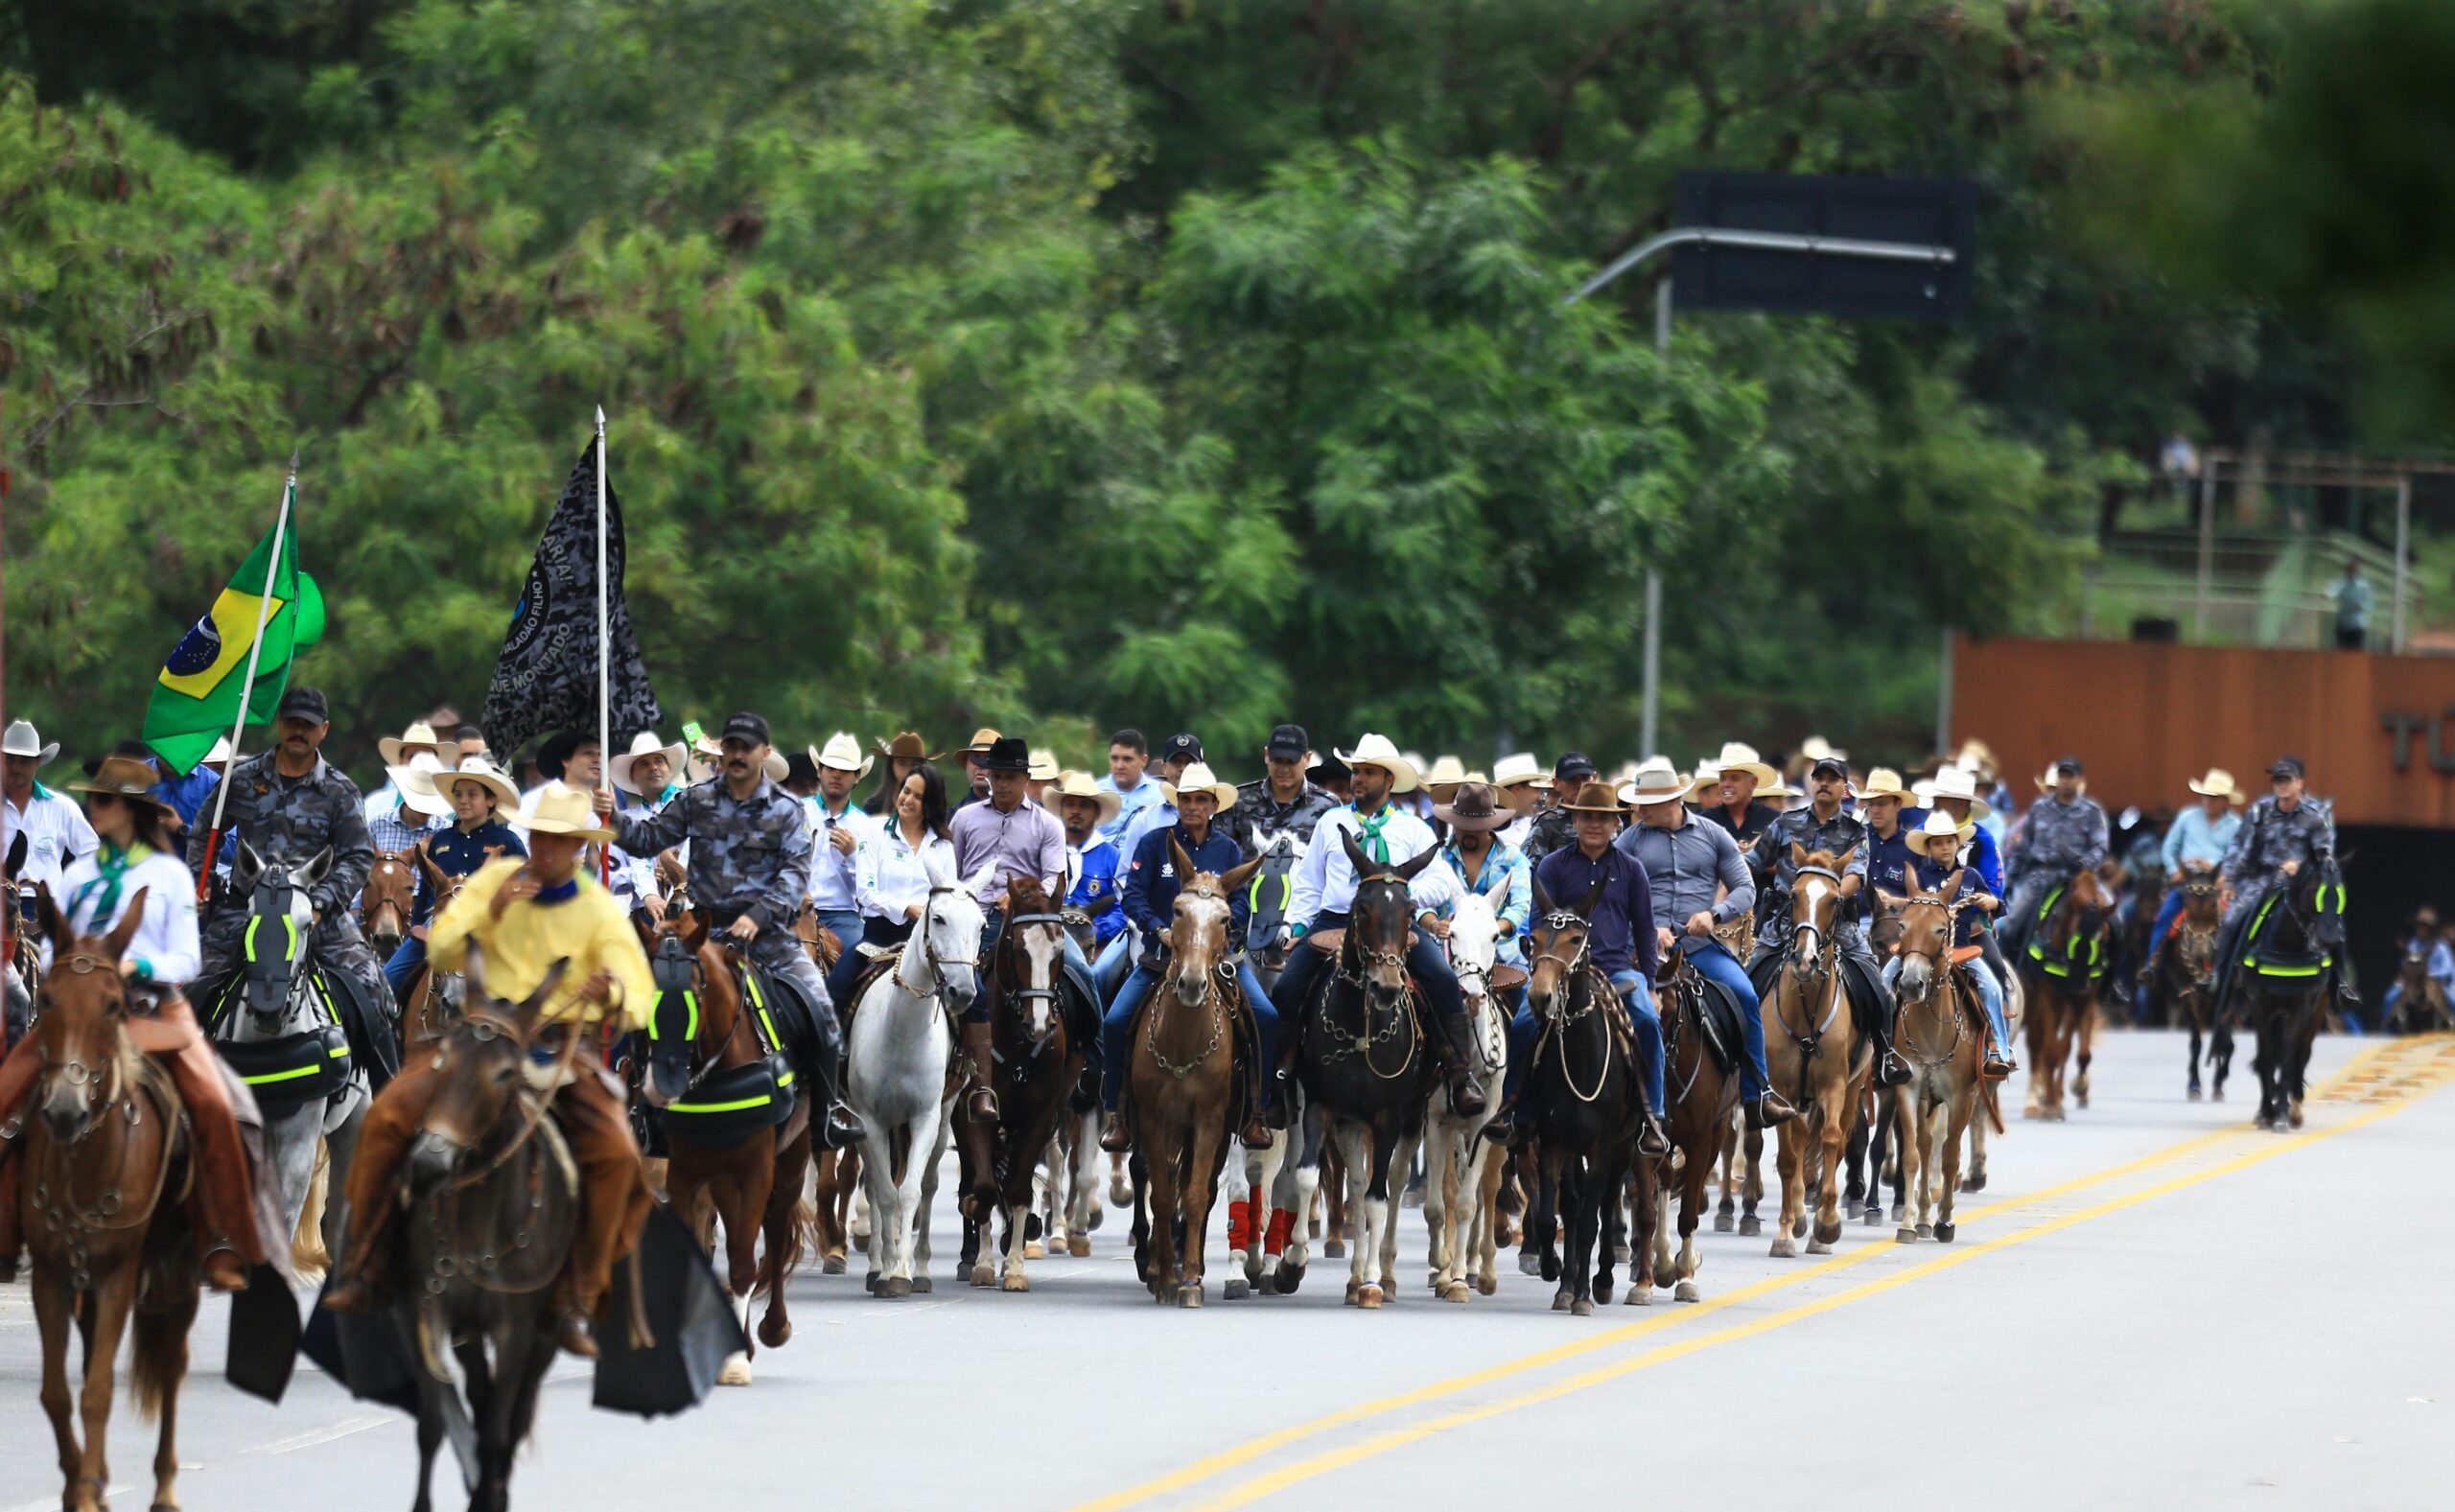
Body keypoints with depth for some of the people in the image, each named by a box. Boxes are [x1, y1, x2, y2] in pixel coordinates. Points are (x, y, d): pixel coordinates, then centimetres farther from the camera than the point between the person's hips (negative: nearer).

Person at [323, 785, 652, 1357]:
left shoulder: (601, 912, -1)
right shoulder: (495, 879, 5)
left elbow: (639, 1003, -8)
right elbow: (441, 952, 2)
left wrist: (611, 993, -33)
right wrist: (490, 913, -17)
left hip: (565, 1046, -1)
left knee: (615, 1155, -24)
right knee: (387, 1117, -20)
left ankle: (577, 1307, -13)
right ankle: (359, 1271, -11)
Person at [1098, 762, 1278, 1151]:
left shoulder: (1228, 849, 7)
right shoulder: (1156, 843, 1)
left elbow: (1239, 902, 1)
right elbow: (1134, 896, -6)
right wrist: (1159, 928, -22)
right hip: (1162, 953, -1)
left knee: (1266, 1017, -18)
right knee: (1114, 1022, -16)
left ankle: (1255, 1110, -5)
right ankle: (1116, 1111, 1)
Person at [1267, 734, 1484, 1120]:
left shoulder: (1413, 829, 13)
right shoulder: (1331, 823, 19)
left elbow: (1440, 881, 3)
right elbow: (1309, 884, 21)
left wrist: (1405, 894, -15)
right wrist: (1298, 925, 7)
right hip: (1334, 920, 2)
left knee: (1443, 980, -26)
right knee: (1287, 988, -18)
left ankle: (1460, 1074, -23)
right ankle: (1282, 1077, -7)